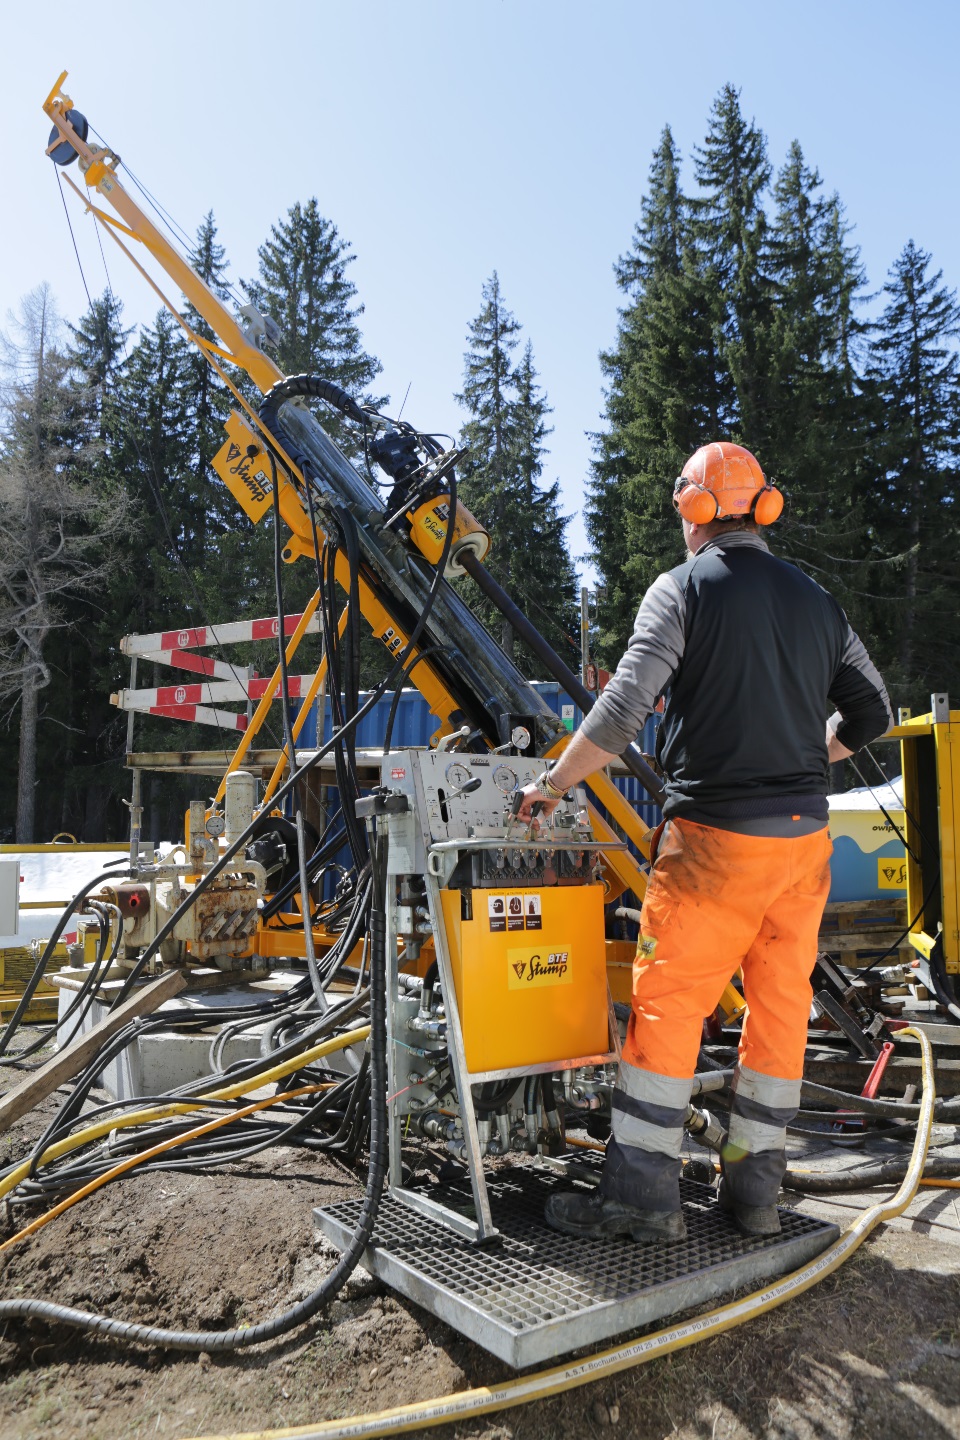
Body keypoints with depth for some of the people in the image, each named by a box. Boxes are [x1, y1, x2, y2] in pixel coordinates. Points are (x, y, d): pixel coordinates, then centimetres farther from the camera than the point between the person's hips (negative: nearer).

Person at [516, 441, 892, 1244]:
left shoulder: (684, 589, -5)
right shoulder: (816, 600, 13)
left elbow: (624, 708, -15)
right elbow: (870, 713, 16)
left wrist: (552, 785, -5)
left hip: (715, 836, -6)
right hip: (806, 833, 6)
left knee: (668, 1003, 2)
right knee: (782, 1004, 13)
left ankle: (643, 1195, 10)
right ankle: (756, 1190, 25)